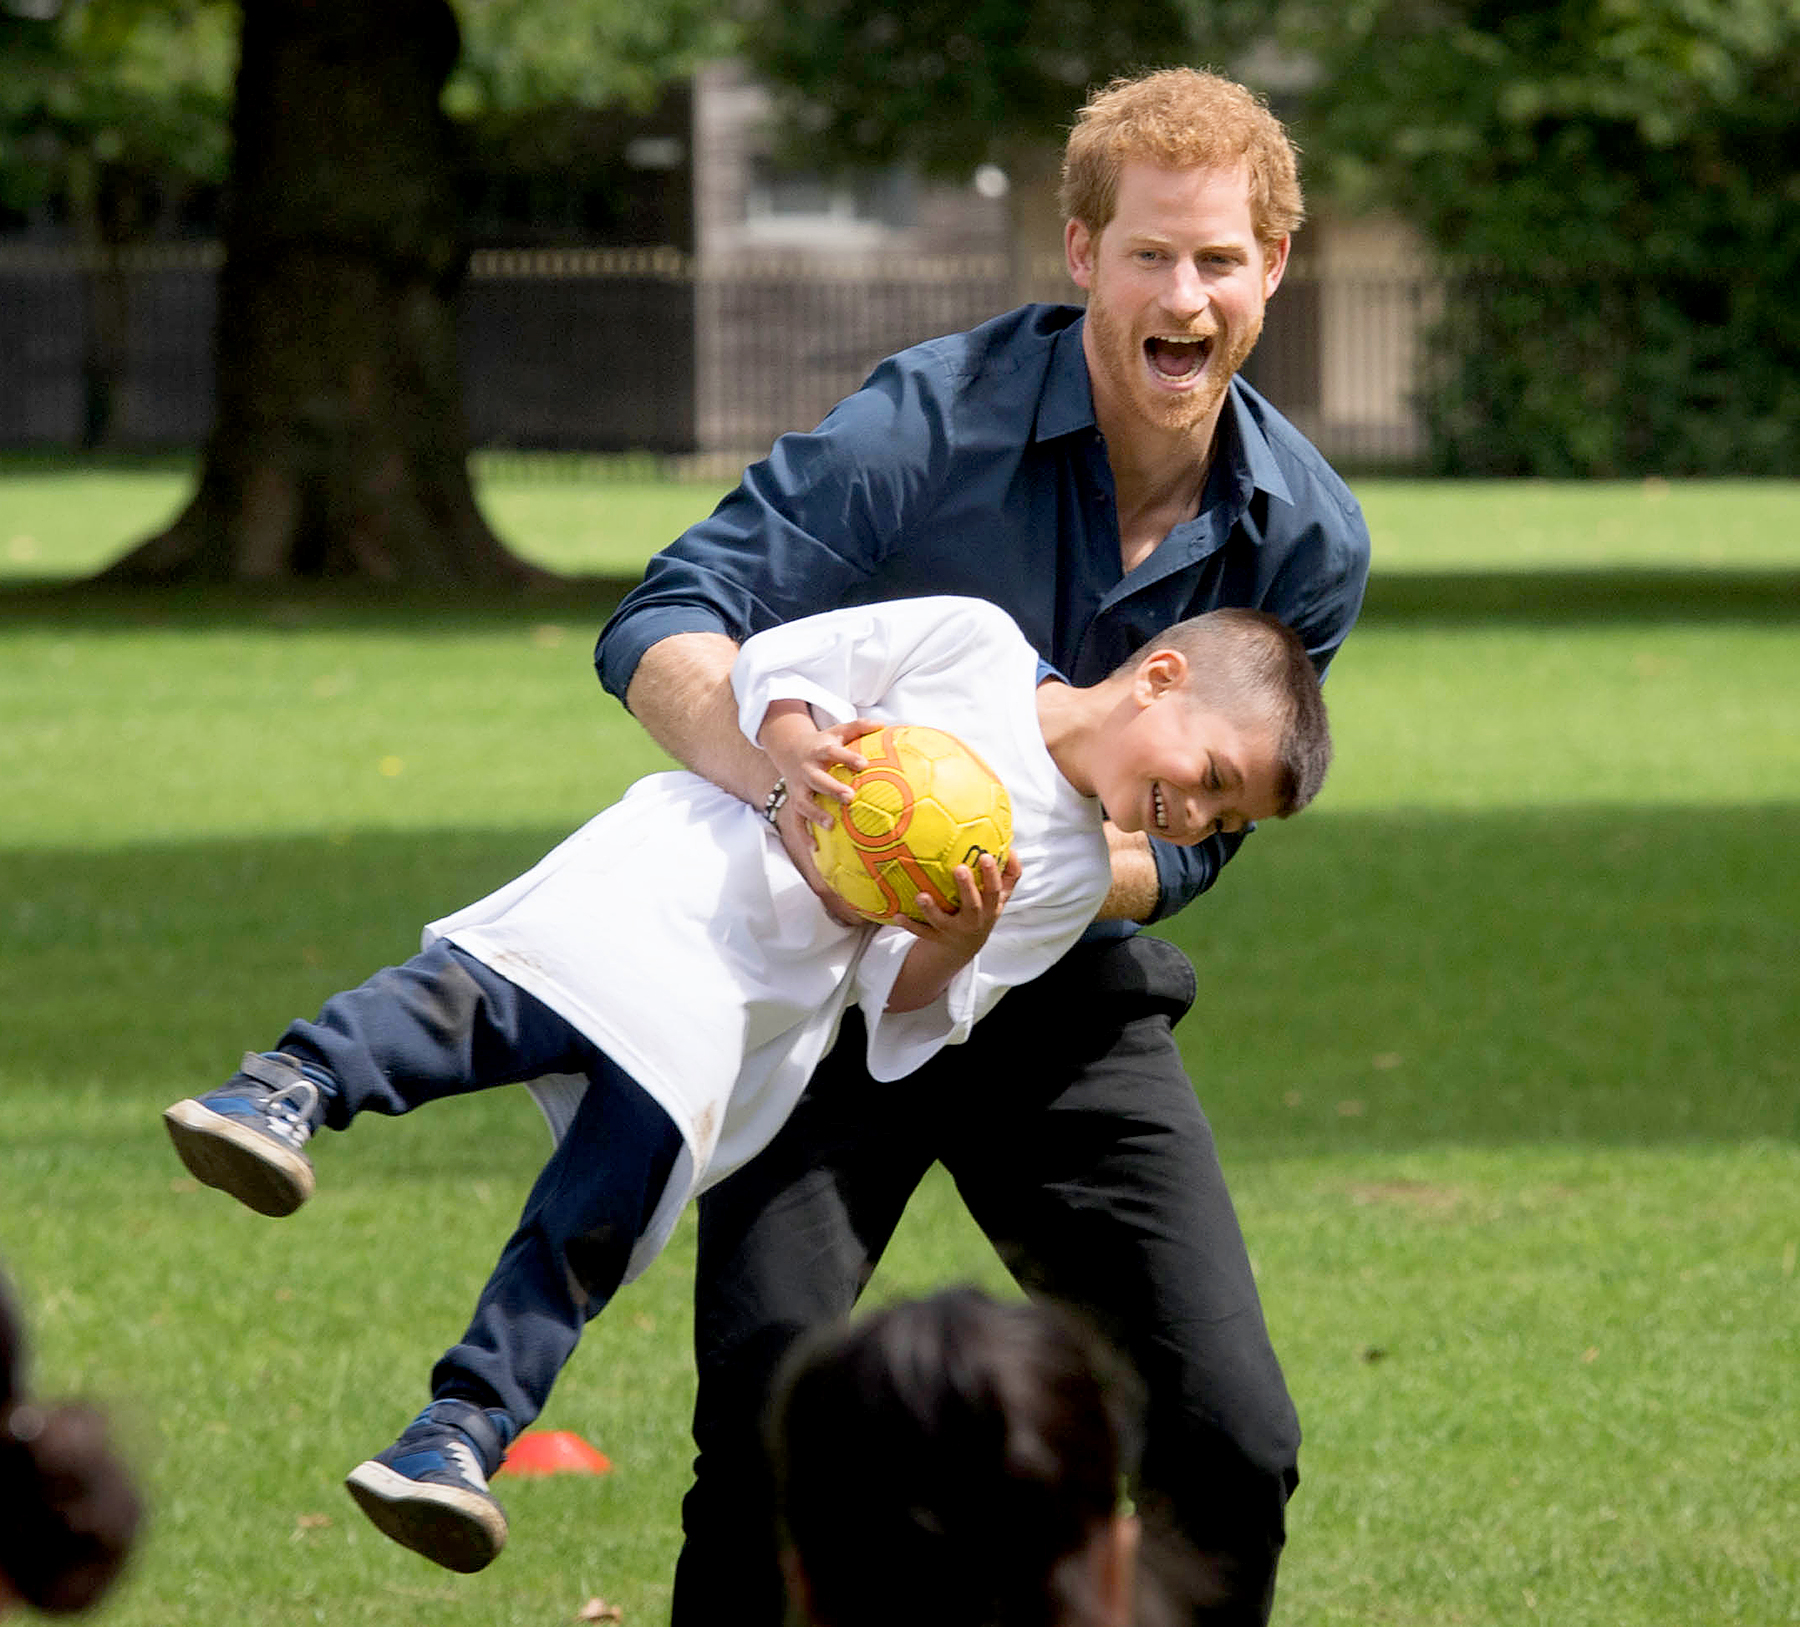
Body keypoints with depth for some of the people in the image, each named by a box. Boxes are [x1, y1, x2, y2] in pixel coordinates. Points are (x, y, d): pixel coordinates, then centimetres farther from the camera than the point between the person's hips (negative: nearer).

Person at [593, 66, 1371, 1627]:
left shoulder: (1308, 540, -7)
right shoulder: (932, 421, -19)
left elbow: (1185, 838, -4)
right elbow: (664, 631, -24)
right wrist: (784, 782, -46)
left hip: (1068, 1003, 3)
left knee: (1233, 1447, -6)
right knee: (770, 1424, -16)